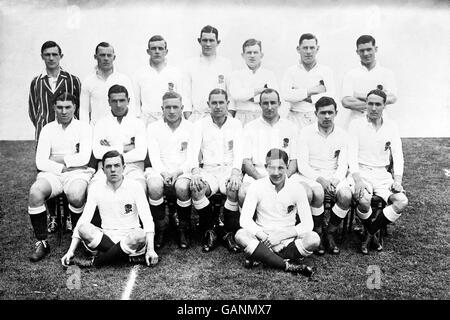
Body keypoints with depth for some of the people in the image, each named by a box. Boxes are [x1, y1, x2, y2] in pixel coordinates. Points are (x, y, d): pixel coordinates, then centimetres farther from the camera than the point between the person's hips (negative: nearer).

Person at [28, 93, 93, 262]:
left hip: (78, 173, -2)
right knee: (35, 192, -29)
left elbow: (84, 158, -7)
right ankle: (42, 242, -15)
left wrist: (59, 159, -3)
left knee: (75, 195, -35)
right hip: (52, 174, 2)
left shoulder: (84, 128, 7)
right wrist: (62, 168, -9)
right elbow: (40, 162, 3)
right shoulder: (47, 129, 13)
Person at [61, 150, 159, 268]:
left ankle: (95, 262, -15)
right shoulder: (96, 187, 4)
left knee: (139, 235, -36)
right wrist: (71, 251, -9)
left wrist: (150, 249, -23)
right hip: (106, 237, 2)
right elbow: (84, 219, 0)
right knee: (84, 228, -27)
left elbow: (147, 220, -10)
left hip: (129, 238, -1)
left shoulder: (134, 186, -3)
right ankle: (131, 257, -20)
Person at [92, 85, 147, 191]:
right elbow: (97, 152, -1)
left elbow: (141, 153, -4)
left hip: (132, 168, 0)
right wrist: (123, 148, -4)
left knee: (140, 188, -31)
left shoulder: (138, 123, 11)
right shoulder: (101, 123, 14)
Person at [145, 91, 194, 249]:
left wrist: (178, 172, -15)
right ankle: (160, 228, -10)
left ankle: (183, 229, -10)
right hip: (159, 170, 1)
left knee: (182, 187, -34)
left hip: (182, 171, 0)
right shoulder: (153, 127, 11)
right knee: (154, 186, -34)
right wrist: (164, 172, -18)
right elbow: (154, 156, 1)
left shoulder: (191, 128, 10)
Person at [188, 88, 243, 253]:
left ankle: (230, 233, -13)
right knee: (196, 189, -32)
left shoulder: (235, 124, 8)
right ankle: (209, 232, -11)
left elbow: (238, 151, -5)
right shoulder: (200, 124, 9)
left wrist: (236, 172, -25)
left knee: (234, 189, -34)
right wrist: (195, 172, -23)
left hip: (230, 168, 0)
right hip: (208, 169, 1)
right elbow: (193, 150, -3)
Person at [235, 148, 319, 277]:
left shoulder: (296, 189, -4)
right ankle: (289, 265, -29)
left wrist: (281, 235, -19)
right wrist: (263, 236, -28)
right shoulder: (257, 187, -5)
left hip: (288, 240, 0)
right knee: (241, 235, -31)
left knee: (314, 239, -27)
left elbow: (308, 224, -6)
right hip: (262, 239, 0)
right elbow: (245, 219, -11)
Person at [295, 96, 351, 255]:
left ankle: (330, 233, -4)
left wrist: (335, 180, -19)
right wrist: (320, 179, -22)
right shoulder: (306, 132, -2)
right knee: (317, 193, -36)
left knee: (346, 195, -29)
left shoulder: (342, 134, 6)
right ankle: (318, 233, -10)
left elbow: (343, 165, 2)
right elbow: (302, 165, -7)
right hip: (310, 175, -2)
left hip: (334, 177, 3)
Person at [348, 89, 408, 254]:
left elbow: (398, 155, 5)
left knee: (402, 202, -22)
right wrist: (357, 179, -24)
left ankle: (369, 234, -4)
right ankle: (373, 234, -1)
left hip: (382, 174, 3)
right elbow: (352, 154, -8)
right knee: (364, 200, -33)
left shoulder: (391, 126, 9)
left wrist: (398, 179, -12)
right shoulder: (356, 124, 0)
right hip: (361, 172, -3)